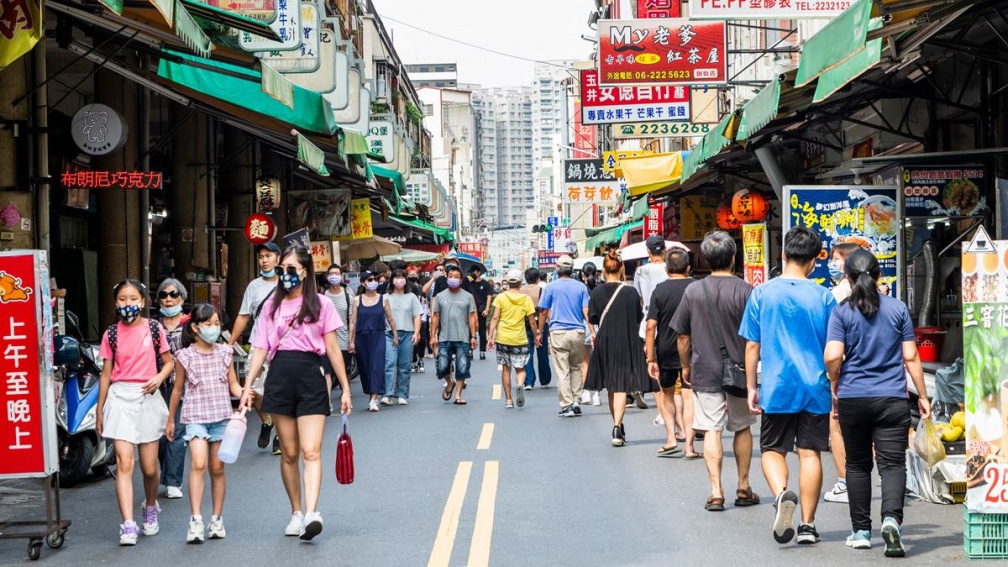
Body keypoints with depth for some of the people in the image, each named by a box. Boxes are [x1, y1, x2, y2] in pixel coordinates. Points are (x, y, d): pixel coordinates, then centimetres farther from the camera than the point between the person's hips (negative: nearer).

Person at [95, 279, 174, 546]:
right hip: (120, 397, 0)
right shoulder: (111, 334, 5)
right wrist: (99, 409, 10)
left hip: (148, 397, 0)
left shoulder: (154, 329, 3)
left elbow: (168, 362, 10)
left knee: (149, 467, 5)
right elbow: (106, 373, 10)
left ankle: (151, 507, 35)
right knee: (124, 462, -12)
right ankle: (128, 525, -16)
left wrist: (159, 378, -11)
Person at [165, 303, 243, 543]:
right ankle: (195, 520, -19)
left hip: (221, 417, 3)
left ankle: (217, 519, 17)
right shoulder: (185, 356, 0)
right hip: (195, 417, -3)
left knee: (217, 468, 8)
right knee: (198, 463, -19)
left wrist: (243, 394, -11)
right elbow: (178, 389, 10)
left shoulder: (224, 353, 7)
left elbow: (233, 384, 11)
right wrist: (170, 420, 15)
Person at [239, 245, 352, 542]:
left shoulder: (320, 304, 4)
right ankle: (296, 513, 15)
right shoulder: (272, 305, 12)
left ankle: (311, 513, -24)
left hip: (310, 376, -3)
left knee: (310, 451, -13)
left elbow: (332, 348, 4)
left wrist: (345, 388, 2)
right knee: (289, 452, 7)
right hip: (280, 376, 3)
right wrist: (248, 385, 1)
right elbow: (261, 347, 10)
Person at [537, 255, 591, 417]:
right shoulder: (581, 287, 4)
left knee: (562, 371, 0)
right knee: (576, 368, 16)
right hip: (578, 331, 2)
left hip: (558, 332, -2)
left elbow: (544, 312, 3)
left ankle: (567, 406, -2)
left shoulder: (551, 287, 0)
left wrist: (540, 332, 13)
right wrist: (592, 331, 0)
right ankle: (576, 401, 10)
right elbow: (586, 311, -1)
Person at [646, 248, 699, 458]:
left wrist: (650, 359, -7)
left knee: (667, 394, 19)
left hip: (666, 352, 0)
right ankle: (689, 446, -2)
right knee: (689, 396, 3)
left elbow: (651, 325, -10)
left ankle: (671, 438, 9)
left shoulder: (660, 290, -6)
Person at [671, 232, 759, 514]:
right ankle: (743, 488, 22)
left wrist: (686, 366, 17)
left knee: (712, 430, 1)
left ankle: (716, 492, -6)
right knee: (742, 428, 15)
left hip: (705, 373, 0)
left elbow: (682, 336, 4)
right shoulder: (745, 291, -10)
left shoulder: (693, 291, -3)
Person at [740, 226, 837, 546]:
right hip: (815, 388, 1)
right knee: (810, 453, 7)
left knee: (772, 449, 10)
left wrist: (751, 387, 9)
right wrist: (836, 387, 15)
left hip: (777, 387, 0)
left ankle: (782, 494, -19)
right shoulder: (823, 297, -2)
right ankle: (807, 525, 8)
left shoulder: (762, 294, -3)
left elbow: (751, 346, 1)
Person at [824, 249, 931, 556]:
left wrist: (835, 387, 5)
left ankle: (861, 531, 16)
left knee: (858, 465, 12)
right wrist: (923, 396, 10)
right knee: (892, 463, 0)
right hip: (892, 399, 0)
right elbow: (910, 357, 3)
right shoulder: (898, 308, 3)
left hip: (853, 399, 0)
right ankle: (891, 517, -24)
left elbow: (832, 356, -13)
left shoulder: (842, 312, -3)